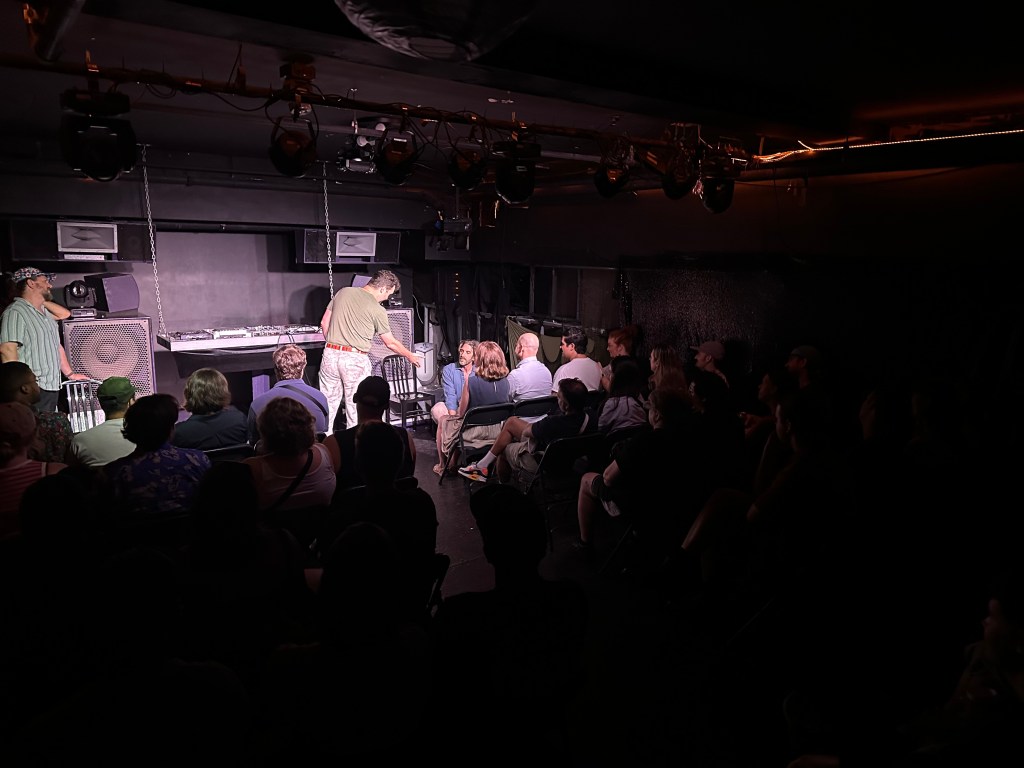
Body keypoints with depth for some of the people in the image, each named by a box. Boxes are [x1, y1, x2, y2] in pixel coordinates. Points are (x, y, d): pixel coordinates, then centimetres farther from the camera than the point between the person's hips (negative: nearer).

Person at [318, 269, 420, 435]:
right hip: (356, 359, -5)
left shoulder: (343, 292, 7)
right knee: (356, 406, 9)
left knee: (328, 402, 14)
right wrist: (410, 356, 18)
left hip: (330, 354, 5)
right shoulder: (377, 310, -7)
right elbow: (390, 343, 2)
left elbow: (324, 323, 12)